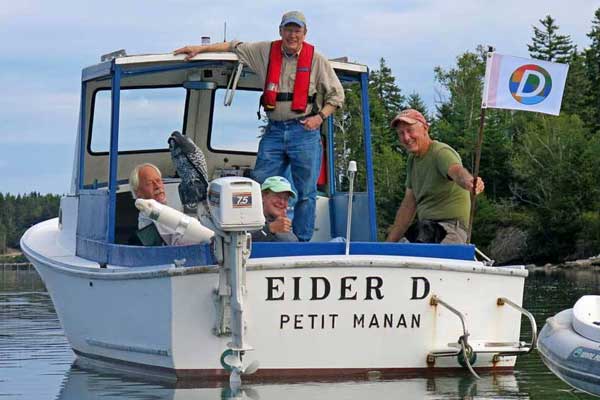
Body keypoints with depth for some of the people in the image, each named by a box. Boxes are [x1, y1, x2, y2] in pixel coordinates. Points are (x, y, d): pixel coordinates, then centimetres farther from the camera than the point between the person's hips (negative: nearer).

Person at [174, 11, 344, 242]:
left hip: (304, 130, -3)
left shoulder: (316, 60, 1)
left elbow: (336, 95, 7)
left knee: (306, 192, -1)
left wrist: (320, 117, -6)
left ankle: (302, 242, 6)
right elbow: (234, 47, 17)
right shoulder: (265, 52, 8)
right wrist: (199, 49, 16)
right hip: (274, 130, 3)